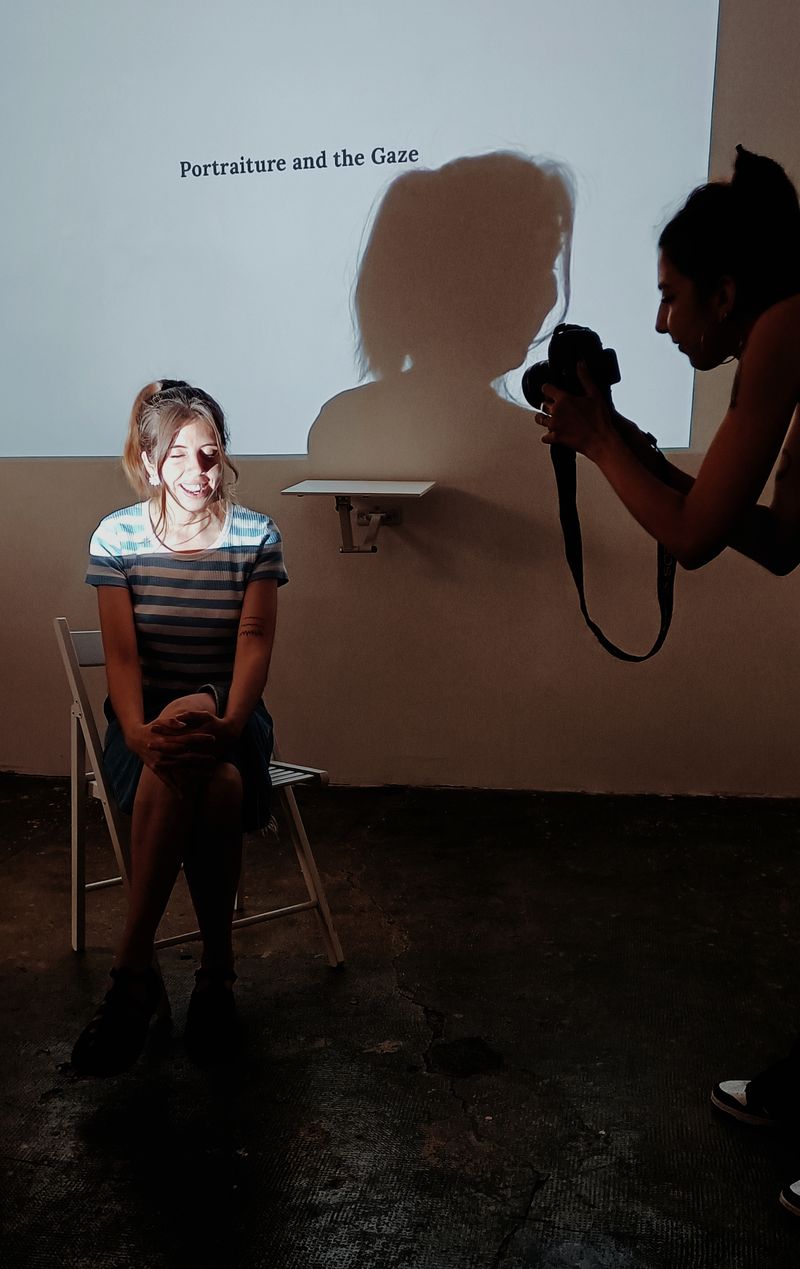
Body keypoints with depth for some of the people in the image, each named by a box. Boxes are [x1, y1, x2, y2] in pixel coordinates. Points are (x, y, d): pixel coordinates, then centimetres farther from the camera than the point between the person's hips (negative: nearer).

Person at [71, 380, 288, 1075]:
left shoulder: (256, 535, 0)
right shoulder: (116, 537, -2)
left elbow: (255, 641, -9)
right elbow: (122, 654, -9)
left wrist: (227, 721, -28)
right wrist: (139, 732, -28)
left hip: (229, 712, 1)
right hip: (146, 716, 0)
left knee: (217, 778, -36)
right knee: (174, 770, -37)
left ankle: (134, 973, -21)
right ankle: (216, 974, -27)